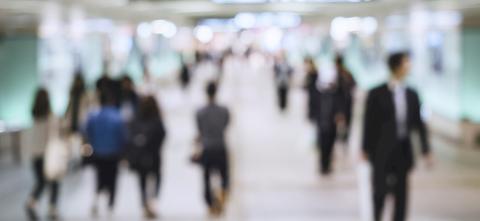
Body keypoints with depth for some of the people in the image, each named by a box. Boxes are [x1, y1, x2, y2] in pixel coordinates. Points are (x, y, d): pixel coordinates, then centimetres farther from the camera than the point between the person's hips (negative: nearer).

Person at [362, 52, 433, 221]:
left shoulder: (411, 94, 5)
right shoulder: (377, 94, -6)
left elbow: (419, 123, 7)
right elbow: (369, 123, -3)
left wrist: (426, 150, 5)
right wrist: (366, 149, -3)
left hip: (403, 151, 3)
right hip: (382, 151, -3)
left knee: (401, 193, 5)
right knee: (381, 190, 5)